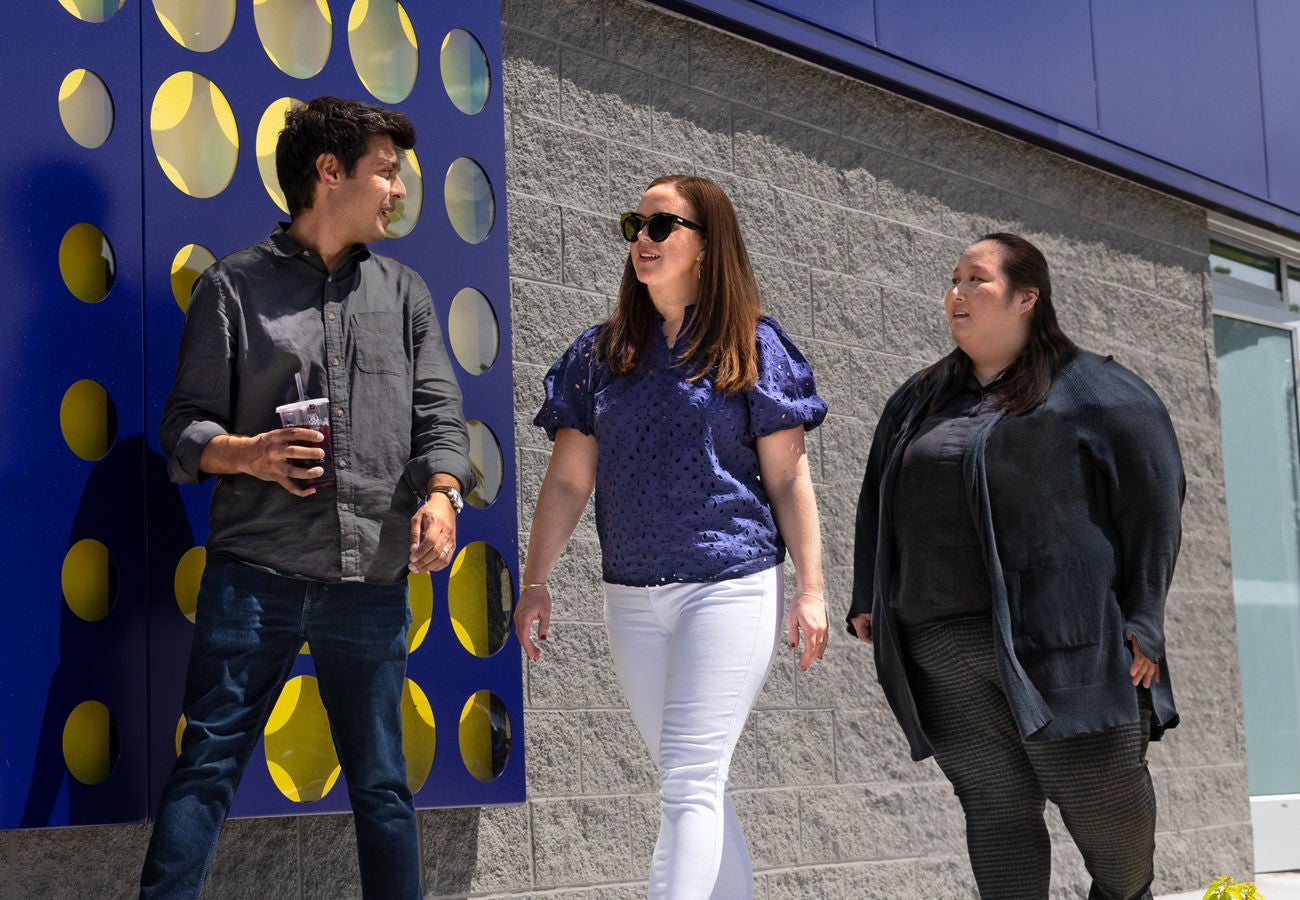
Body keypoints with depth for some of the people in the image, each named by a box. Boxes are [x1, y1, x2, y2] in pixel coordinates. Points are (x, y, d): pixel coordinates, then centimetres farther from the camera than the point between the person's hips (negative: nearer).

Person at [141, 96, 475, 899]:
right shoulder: (235, 287, 5)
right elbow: (185, 424, 4)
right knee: (208, 764, -4)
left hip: (372, 581, 3)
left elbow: (439, 412, 8)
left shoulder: (405, 293, 15)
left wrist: (441, 493, -12)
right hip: (255, 571, -3)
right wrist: (246, 454, -16)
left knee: (382, 779, 9)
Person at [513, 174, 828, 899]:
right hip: (633, 596, 5)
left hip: (730, 586, -5)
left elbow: (789, 477, -1)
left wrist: (811, 589, -6)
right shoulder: (602, 352, 11)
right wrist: (536, 583, 5)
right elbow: (568, 481, 11)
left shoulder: (752, 346, 1)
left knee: (692, 780, -10)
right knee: (694, 782, 11)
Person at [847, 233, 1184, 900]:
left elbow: (1153, 500, -1)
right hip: (943, 651, 5)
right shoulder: (919, 400, 20)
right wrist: (869, 601, 16)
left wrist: (1142, 619, -7)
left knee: (1099, 796, -2)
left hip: (1056, 640, -4)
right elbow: (877, 506, 25)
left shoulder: (1093, 391, 3)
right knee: (994, 807, 2)